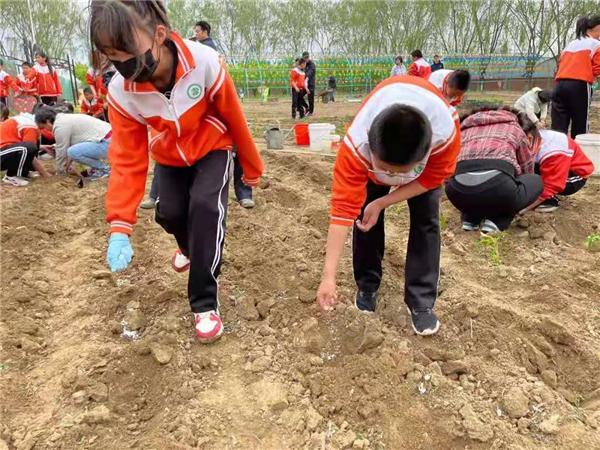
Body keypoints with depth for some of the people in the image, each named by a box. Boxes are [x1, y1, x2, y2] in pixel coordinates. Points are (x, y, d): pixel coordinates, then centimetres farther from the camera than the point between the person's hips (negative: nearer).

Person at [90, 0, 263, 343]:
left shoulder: (205, 63, -34)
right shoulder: (121, 91, -24)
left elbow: (235, 119, -18)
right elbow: (127, 160, -21)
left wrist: (252, 167, -4)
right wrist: (120, 227, -30)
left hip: (212, 148, -3)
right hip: (170, 156, 3)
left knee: (205, 206, -24)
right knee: (169, 213, -5)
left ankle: (205, 303, -13)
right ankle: (191, 247, 37)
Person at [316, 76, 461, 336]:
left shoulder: (446, 132, -44)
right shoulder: (357, 144, -44)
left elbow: (432, 178, -23)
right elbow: (343, 207, -42)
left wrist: (381, 203, -29)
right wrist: (329, 276, -40)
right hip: (375, 146, 1)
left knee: (426, 218, -12)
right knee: (364, 214, -9)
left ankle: (421, 302, -2)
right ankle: (367, 286, 12)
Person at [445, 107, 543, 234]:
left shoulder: (465, 128, 34)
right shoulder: (516, 129, 29)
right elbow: (526, 171, 36)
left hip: (458, 190, 3)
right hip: (498, 184, -3)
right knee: (536, 181, 29)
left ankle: (470, 219, 15)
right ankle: (496, 222, 9)